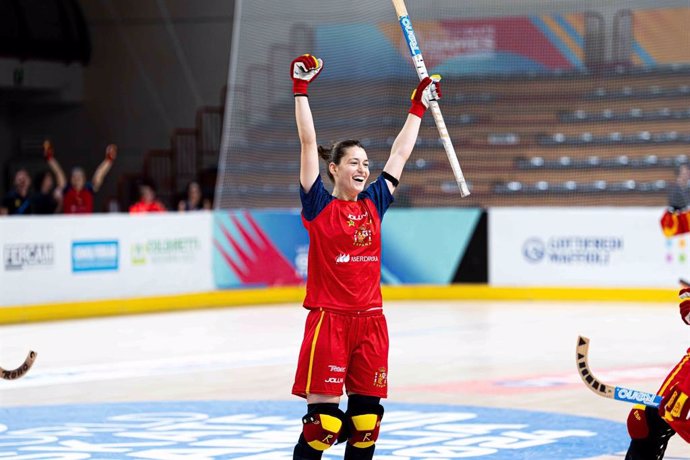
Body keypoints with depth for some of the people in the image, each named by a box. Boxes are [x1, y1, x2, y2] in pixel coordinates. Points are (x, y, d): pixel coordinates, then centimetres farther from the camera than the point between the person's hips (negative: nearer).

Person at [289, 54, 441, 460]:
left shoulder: (374, 204, 10)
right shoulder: (319, 206, -2)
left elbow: (400, 153, 19)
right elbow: (308, 142, -7)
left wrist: (419, 107, 23)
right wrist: (301, 89, -10)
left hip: (370, 320, 5)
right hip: (328, 318, -5)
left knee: (366, 416, 6)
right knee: (323, 418, -8)